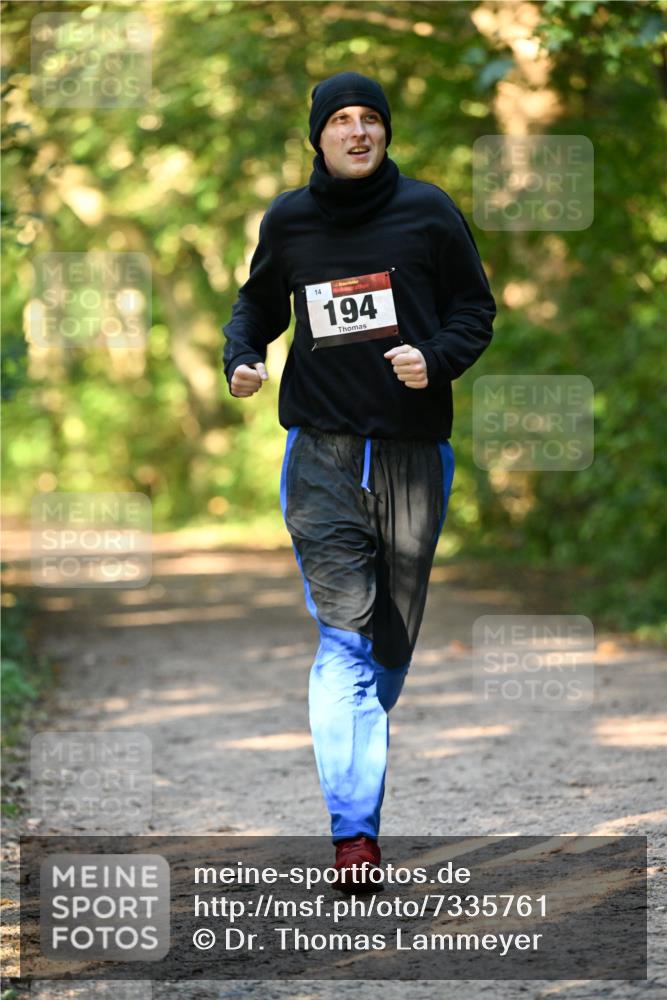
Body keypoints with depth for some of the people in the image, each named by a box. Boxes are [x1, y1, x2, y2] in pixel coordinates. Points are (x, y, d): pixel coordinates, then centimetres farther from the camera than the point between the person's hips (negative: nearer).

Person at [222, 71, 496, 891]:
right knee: (345, 632, -13)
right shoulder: (287, 220, 6)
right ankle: (353, 830, -17)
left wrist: (437, 358, -11)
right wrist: (241, 355, 1)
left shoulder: (427, 211, 3)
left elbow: (475, 307, 8)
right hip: (323, 451, -1)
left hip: (415, 450, 1)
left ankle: (357, 756, 36)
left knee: (395, 634, 10)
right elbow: (259, 302, 21)